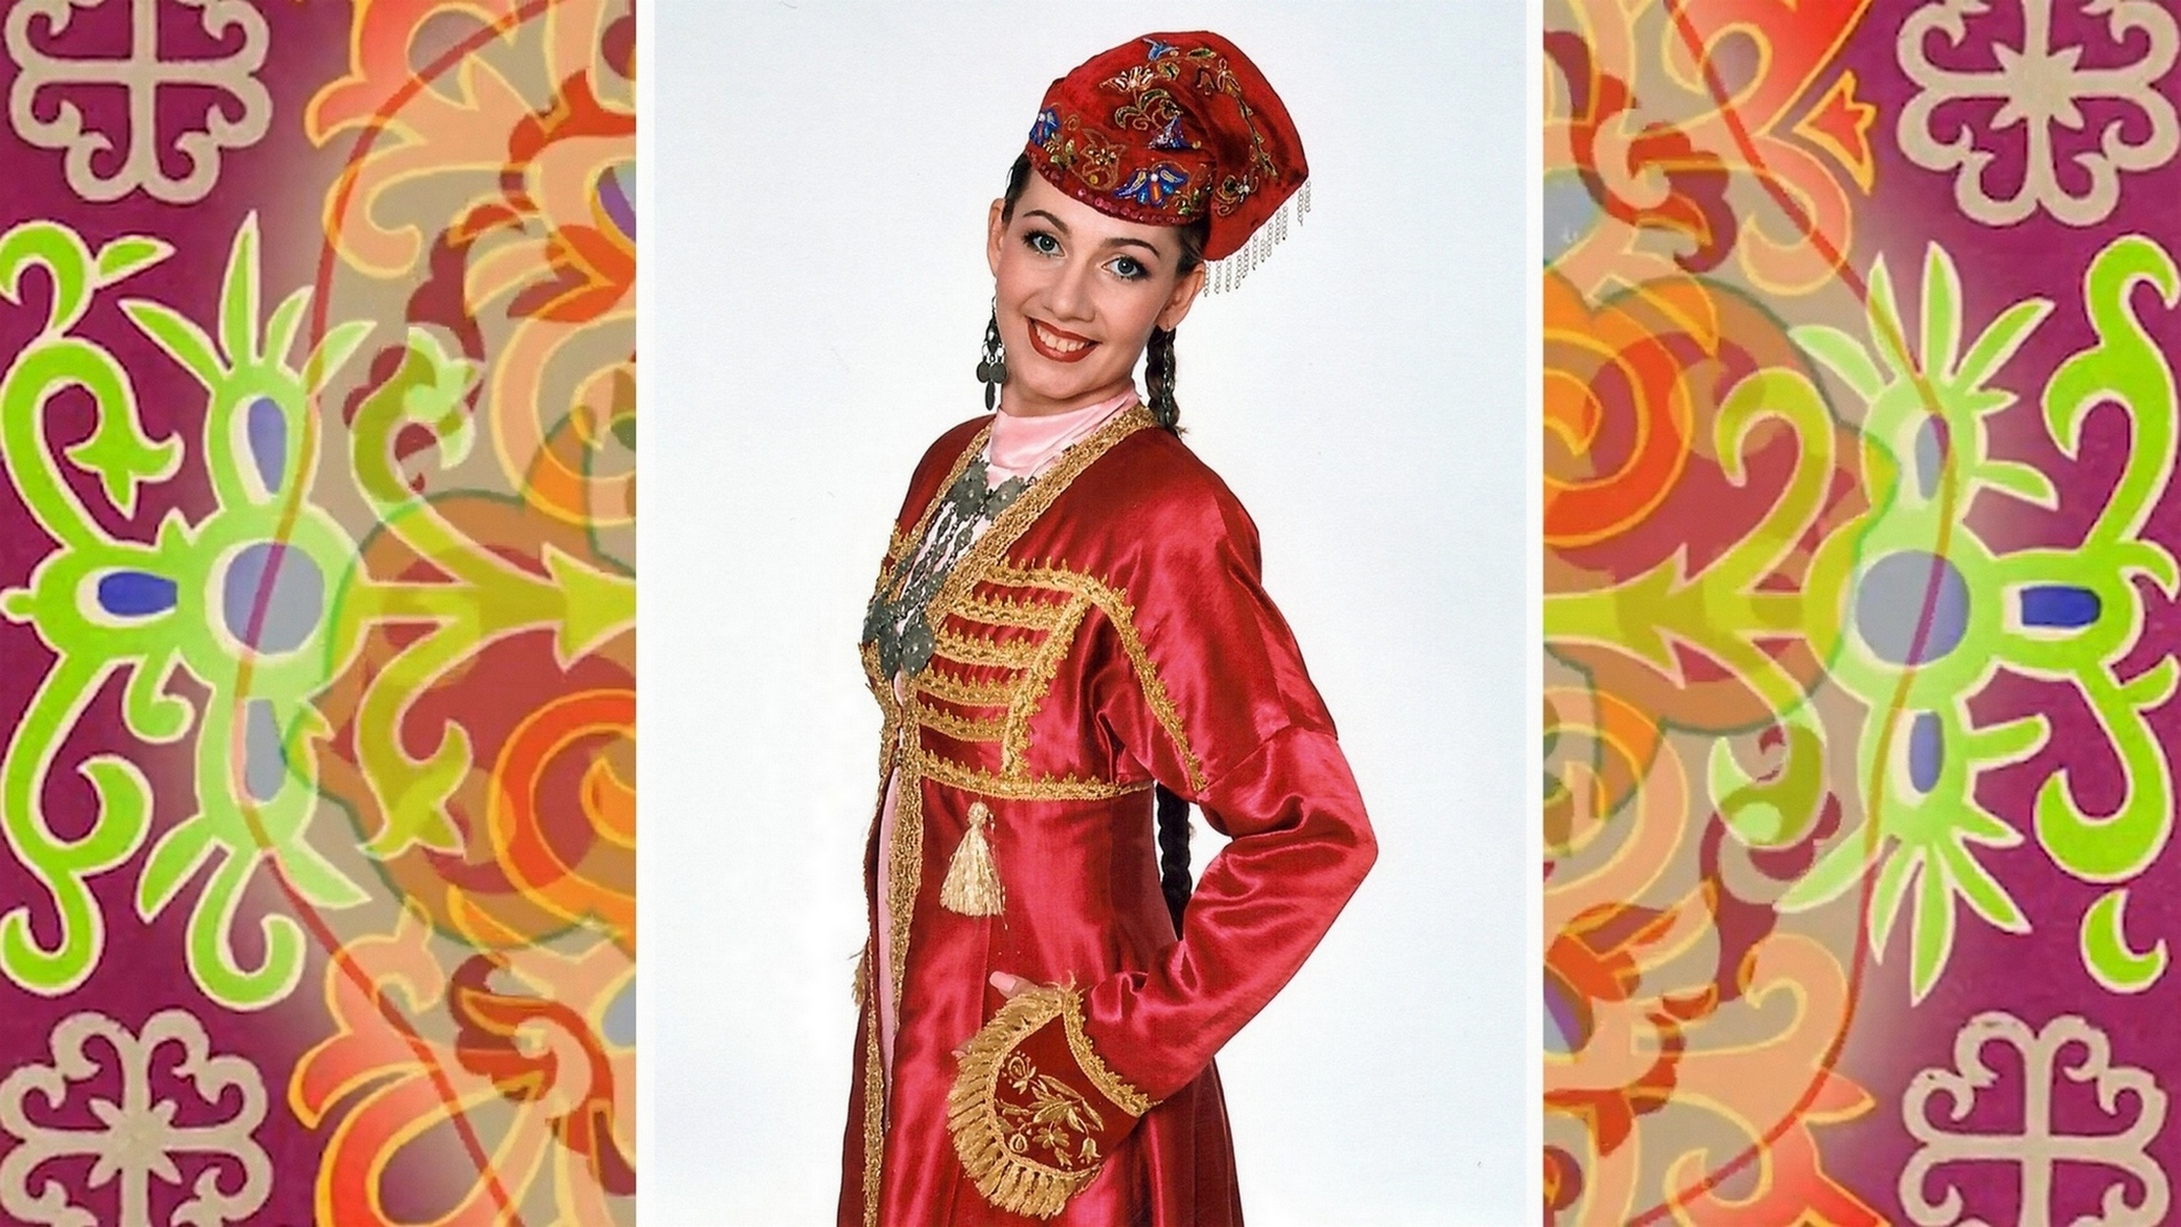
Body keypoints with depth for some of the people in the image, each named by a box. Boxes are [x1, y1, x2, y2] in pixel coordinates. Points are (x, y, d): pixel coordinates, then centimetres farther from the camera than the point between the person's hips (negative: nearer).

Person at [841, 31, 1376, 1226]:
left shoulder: (1168, 520, -21)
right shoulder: (954, 464, 2)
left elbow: (1315, 834, -24)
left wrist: (1123, 1050, -20)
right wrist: (889, 975, 12)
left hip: (1041, 1100, -7)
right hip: (910, 1030, 7)